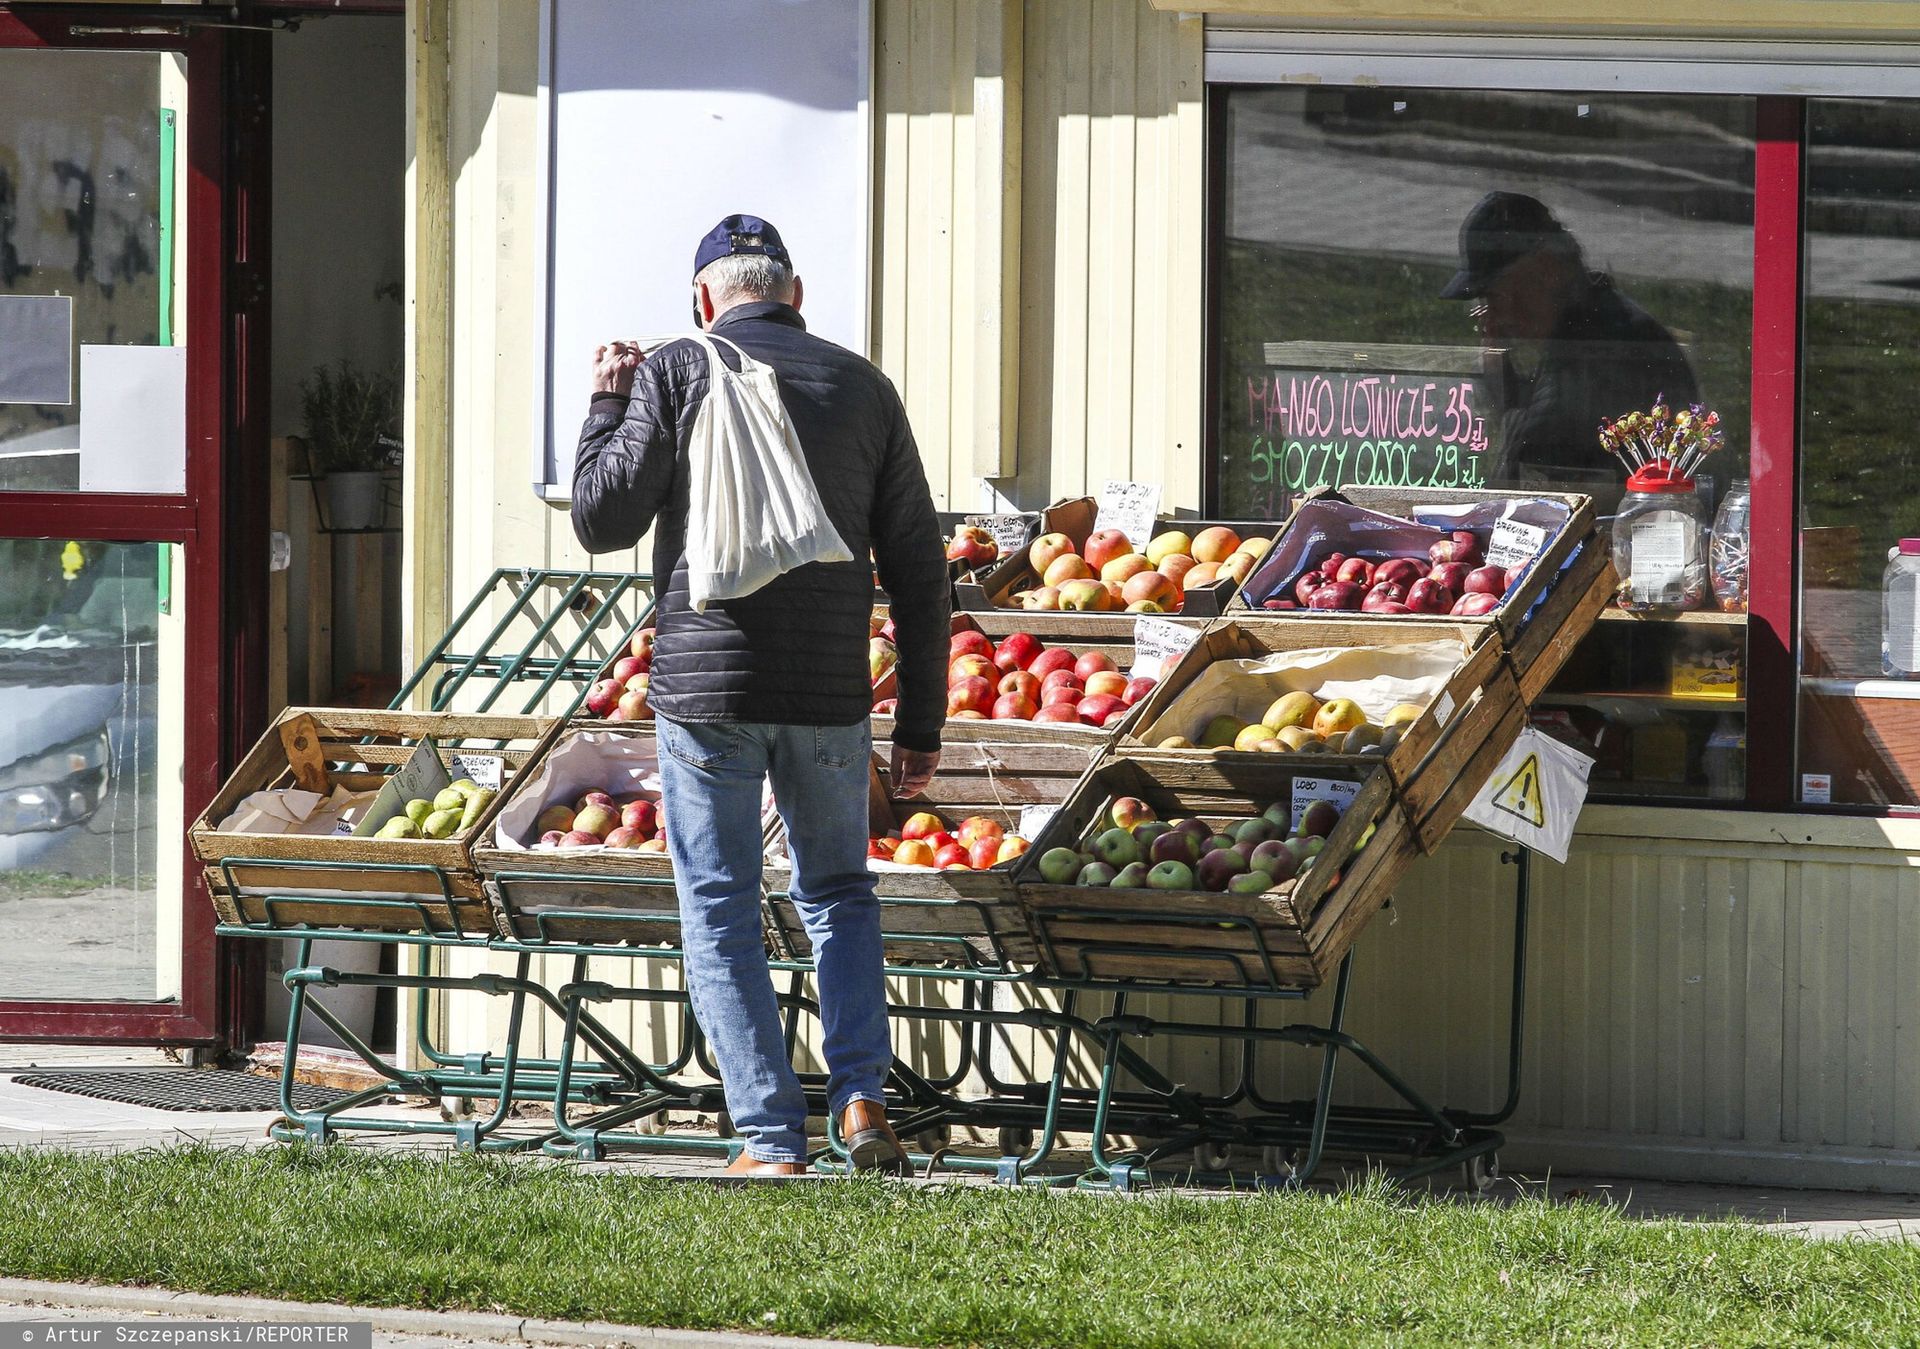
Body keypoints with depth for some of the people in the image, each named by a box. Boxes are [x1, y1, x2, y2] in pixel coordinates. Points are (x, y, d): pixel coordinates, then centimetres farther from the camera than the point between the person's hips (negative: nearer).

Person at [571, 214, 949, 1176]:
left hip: (706, 689, -3)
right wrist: (921, 725, 13)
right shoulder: (863, 388, 7)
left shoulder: (675, 373, -2)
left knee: (721, 916, 6)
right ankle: (861, 1092, 3)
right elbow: (917, 572, 7)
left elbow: (602, 520, -4)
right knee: (838, 893, 21)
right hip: (829, 698, 3)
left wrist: (607, 405, 12)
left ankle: (771, 1139, 0)